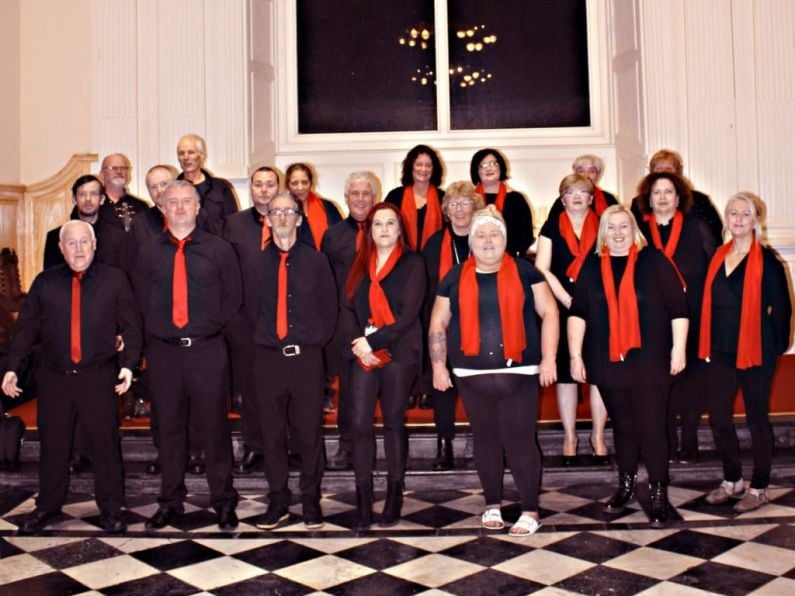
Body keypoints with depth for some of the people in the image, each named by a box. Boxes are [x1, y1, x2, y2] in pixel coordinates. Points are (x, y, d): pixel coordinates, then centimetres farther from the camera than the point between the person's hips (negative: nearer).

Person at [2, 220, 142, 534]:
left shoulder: (115, 279, 2)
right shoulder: (45, 282, 7)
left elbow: (131, 325, 1)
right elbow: (26, 327, 8)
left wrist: (128, 363, -10)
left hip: (99, 376, -2)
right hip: (53, 377, 2)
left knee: (105, 443, 4)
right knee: (52, 444, 12)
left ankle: (110, 509, 18)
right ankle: (47, 506, 29)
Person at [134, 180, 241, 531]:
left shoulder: (219, 249, 3)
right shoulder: (148, 252, 9)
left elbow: (233, 296, 7)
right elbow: (141, 299, 15)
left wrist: (210, 327, 0)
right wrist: (158, 328, 5)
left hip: (206, 349, -2)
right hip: (162, 349, 2)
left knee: (215, 426, 3)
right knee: (169, 426, 9)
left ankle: (224, 502, 15)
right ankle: (170, 502, 22)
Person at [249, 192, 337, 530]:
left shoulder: (316, 261, 3)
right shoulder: (256, 262, 4)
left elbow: (329, 308, 8)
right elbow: (251, 309, 11)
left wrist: (316, 342, 3)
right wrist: (264, 338, 6)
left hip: (307, 357, -1)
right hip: (268, 358, 1)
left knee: (310, 432, 5)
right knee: (271, 433, 7)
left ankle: (310, 501, 19)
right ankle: (278, 502, 20)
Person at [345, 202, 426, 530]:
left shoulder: (412, 264, 1)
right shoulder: (360, 264, 13)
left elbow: (408, 314, -9)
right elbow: (349, 307, 8)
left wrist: (374, 342, -14)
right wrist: (357, 343, -9)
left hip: (398, 353, -3)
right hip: (363, 354, 3)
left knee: (394, 423, 5)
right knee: (360, 424, -3)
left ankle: (394, 496, 17)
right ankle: (363, 499, 5)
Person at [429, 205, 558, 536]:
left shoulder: (524, 271, 3)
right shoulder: (455, 277, 8)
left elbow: (549, 312, 2)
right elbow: (438, 325, 11)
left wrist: (548, 358, -5)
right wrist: (438, 367, 5)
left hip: (518, 373, -2)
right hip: (472, 375, 2)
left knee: (520, 440, -2)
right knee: (486, 439, 11)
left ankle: (530, 510, 10)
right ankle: (492, 504, 26)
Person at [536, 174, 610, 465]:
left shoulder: (602, 227, 10)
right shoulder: (551, 227, 8)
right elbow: (542, 269, 0)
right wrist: (568, 300, -9)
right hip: (562, 309, 0)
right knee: (565, 371, 2)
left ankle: (598, 436, 11)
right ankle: (569, 437, 11)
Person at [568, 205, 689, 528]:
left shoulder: (654, 261, -1)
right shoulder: (592, 267, 6)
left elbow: (677, 307, -2)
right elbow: (578, 312, 2)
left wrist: (678, 348, -6)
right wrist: (575, 355, -4)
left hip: (650, 360, -2)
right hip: (608, 361, 3)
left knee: (652, 426, -1)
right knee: (622, 425, 14)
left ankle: (659, 494, 10)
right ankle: (626, 485, 28)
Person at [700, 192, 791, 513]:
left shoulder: (767, 261, -8)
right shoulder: (718, 257, 8)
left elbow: (781, 307, -6)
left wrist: (777, 346, -5)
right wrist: (708, 346, 9)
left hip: (755, 352, -5)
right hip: (721, 352, 5)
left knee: (757, 418, 6)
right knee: (718, 417, 8)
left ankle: (759, 488, 20)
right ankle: (732, 480, 27)